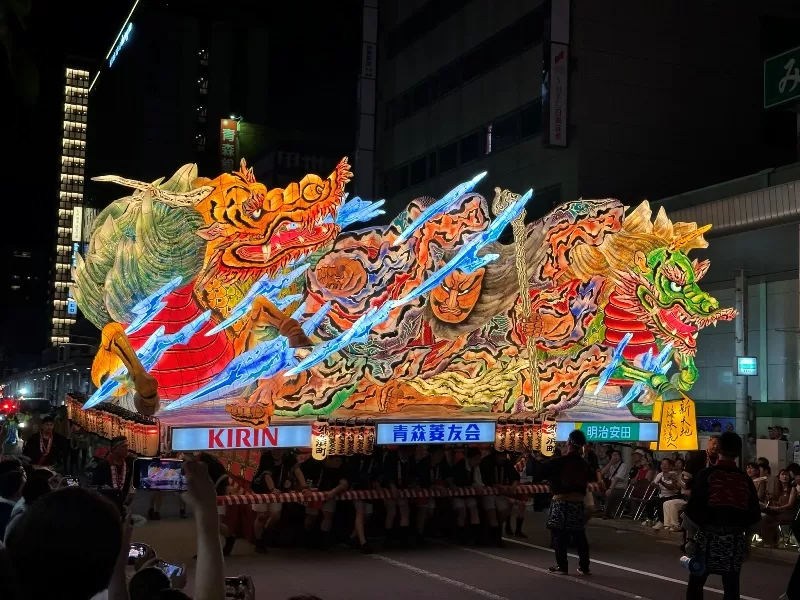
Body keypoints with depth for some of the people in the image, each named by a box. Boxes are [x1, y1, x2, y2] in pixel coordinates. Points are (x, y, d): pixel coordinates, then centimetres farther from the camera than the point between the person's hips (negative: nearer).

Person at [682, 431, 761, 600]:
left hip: (708, 538, -3)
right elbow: (755, 515, 3)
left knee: (696, 584, 8)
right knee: (731, 586, 11)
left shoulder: (706, 474, -9)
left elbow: (692, 509, -14)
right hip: (735, 541, 3)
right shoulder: (745, 479, 0)